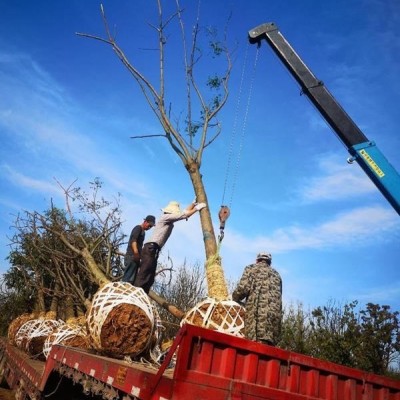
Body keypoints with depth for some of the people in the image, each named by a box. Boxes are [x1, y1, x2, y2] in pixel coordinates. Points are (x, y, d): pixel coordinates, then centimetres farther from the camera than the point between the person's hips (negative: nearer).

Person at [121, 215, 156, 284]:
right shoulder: (138, 228, -4)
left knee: (132, 279, 4)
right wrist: (135, 251, -36)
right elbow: (133, 239, -20)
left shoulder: (143, 232, 24)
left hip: (136, 257, 9)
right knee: (128, 278, -15)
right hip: (132, 256, -9)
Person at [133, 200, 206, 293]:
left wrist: (194, 203, 32)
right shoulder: (165, 217, -5)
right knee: (143, 275, -15)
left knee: (149, 279, 6)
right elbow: (184, 215, -6)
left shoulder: (170, 220, 21)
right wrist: (197, 208, 4)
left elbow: (184, 212, 30)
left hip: (153, 250, 10)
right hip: (150, 249, -10)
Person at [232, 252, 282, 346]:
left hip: (259, 312, -5)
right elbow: (278, 297, 22)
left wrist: (235, 299, 16)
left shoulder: (251, 268, 13)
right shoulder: (276, 274, 29)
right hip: (275, 314, 5)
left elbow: (243, 288, -2)